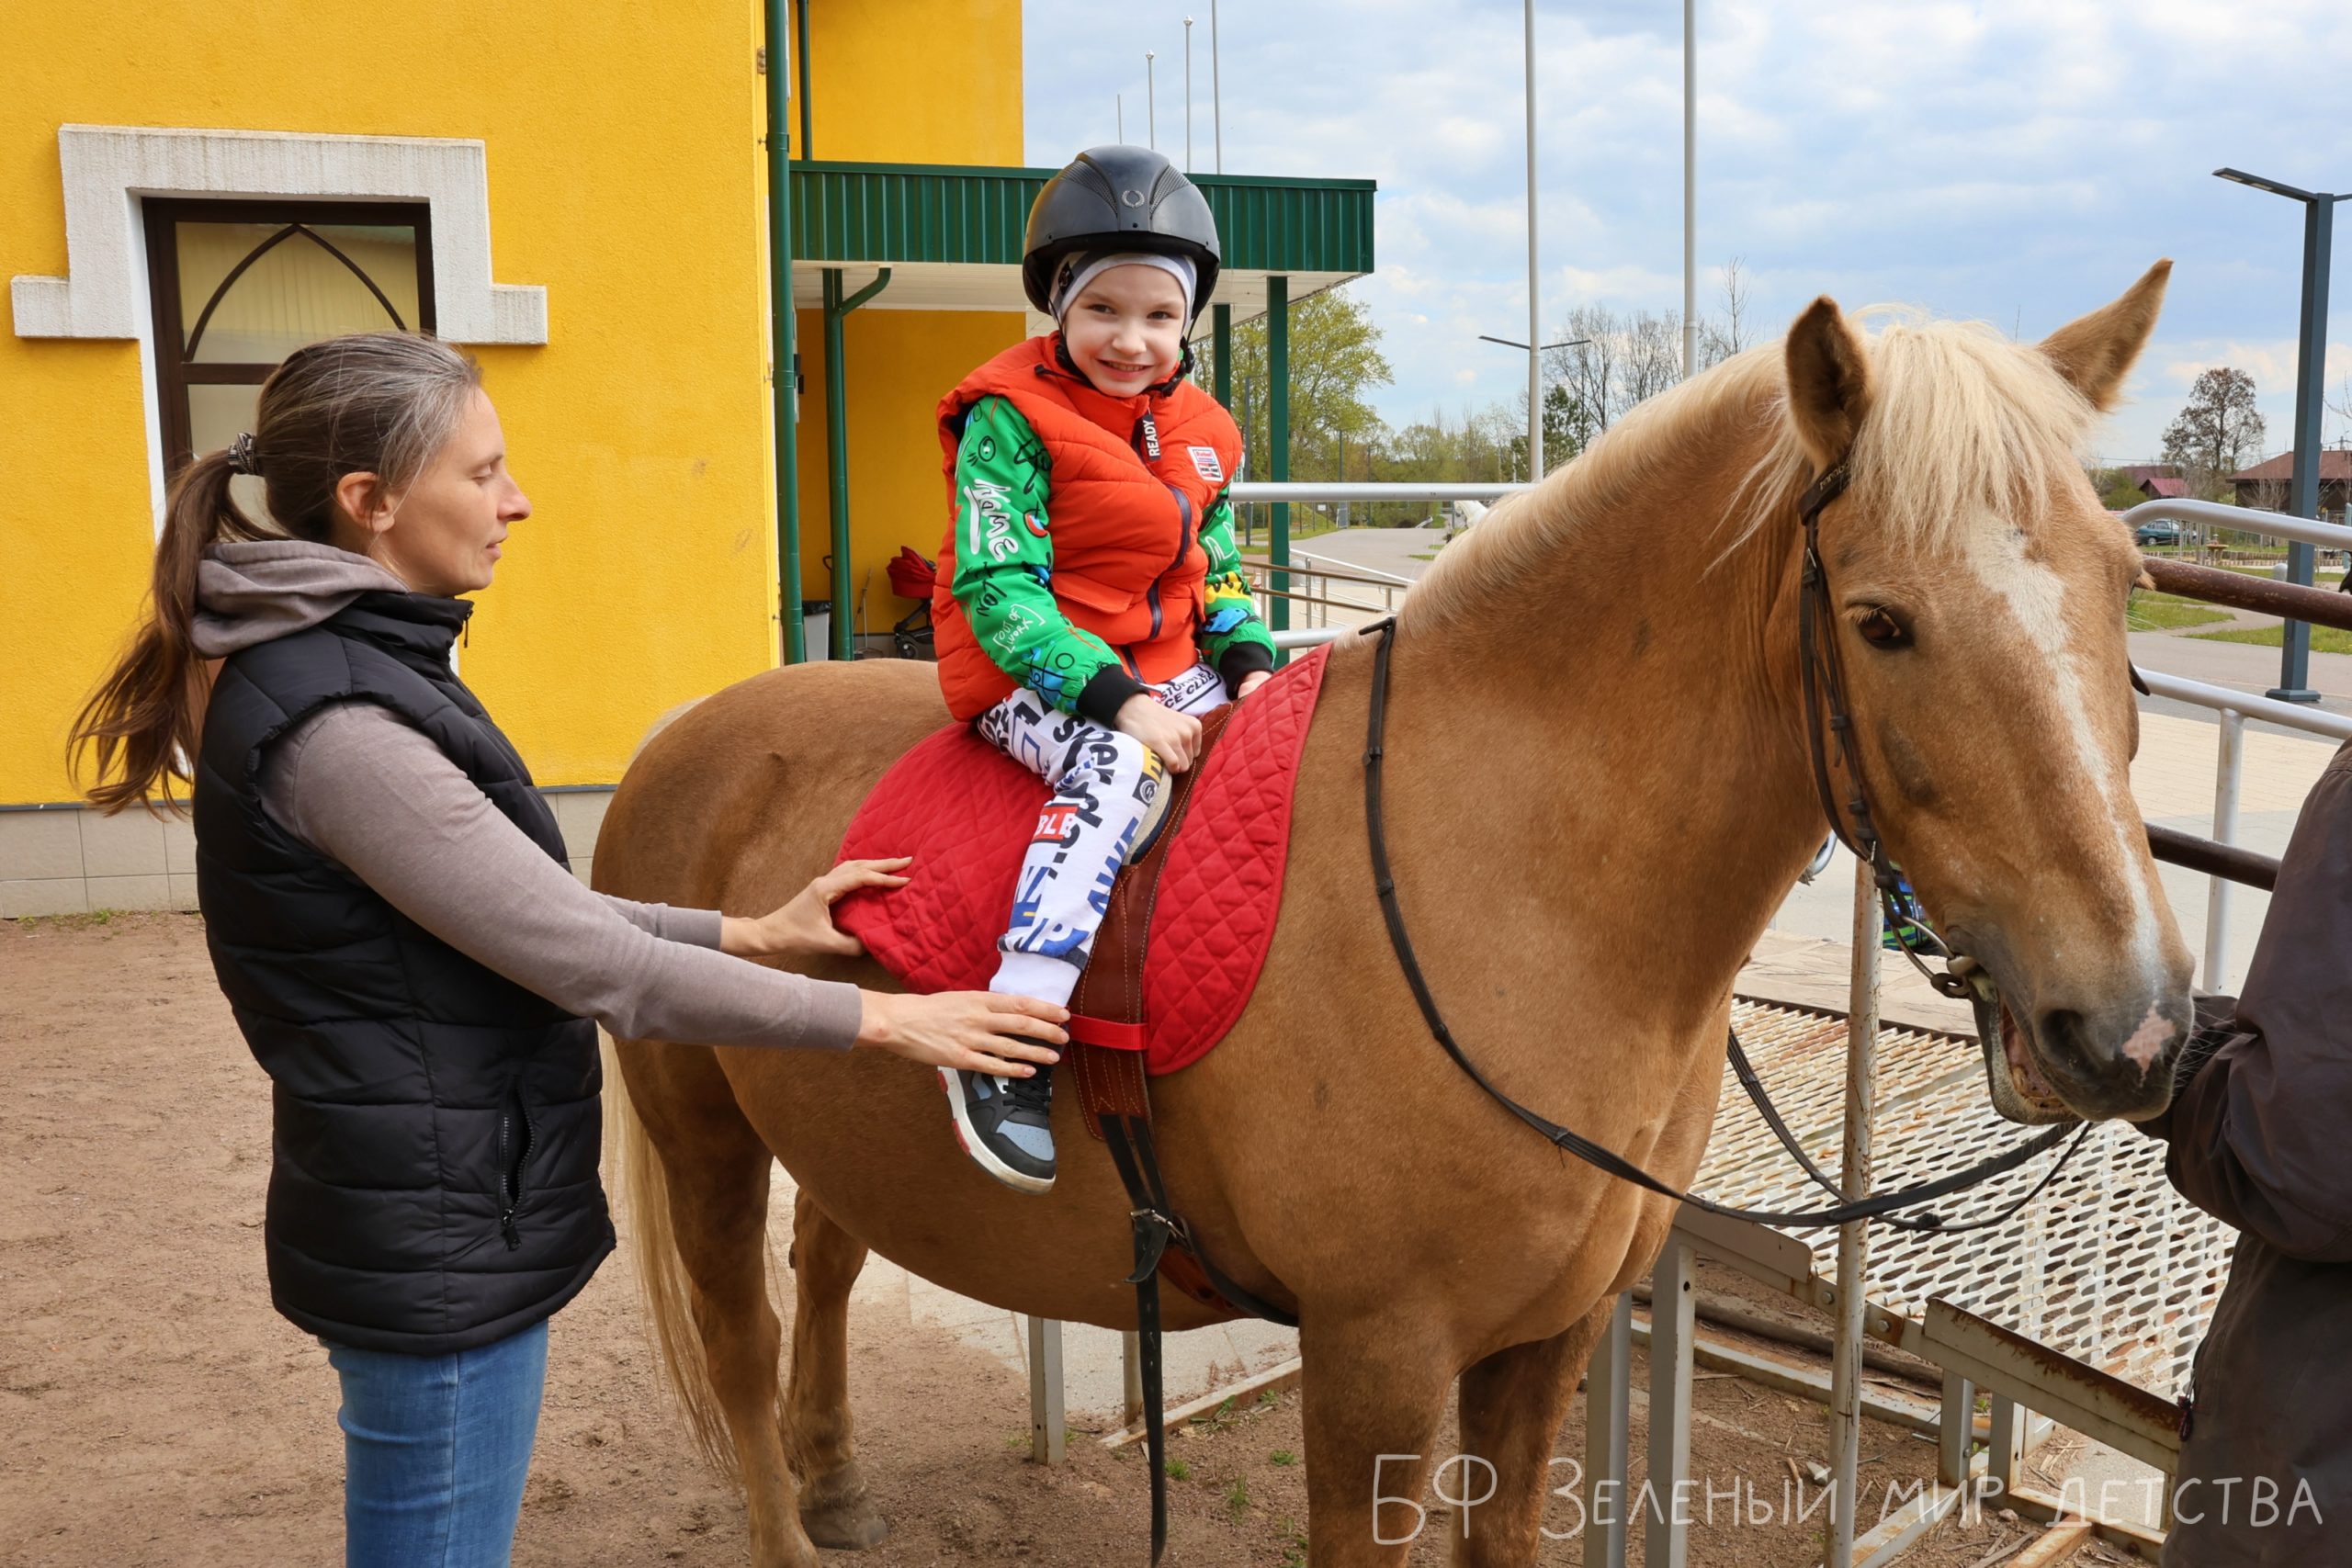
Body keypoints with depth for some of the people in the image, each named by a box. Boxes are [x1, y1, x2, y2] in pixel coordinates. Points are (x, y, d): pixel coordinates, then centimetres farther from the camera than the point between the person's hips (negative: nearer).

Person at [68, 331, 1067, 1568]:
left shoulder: (351, 668, 7)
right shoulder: (335, 724, -25)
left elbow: (525, 914, 10)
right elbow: (591, 967, -24)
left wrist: (753, 933, 6)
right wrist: (877, 1020, -18)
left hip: (428, 1218, 10)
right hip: (438, 1245, -10)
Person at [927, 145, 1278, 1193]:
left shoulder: (1202, 435, 11)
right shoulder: (1010, 419, -10)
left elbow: (1218, 574, 17)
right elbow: (999, 589, -18)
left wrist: (1248, 662, -5)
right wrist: (1116, 699, -27)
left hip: (1167, 666, 7)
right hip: (1038, 671, -7)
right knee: (1116, 771, -34)